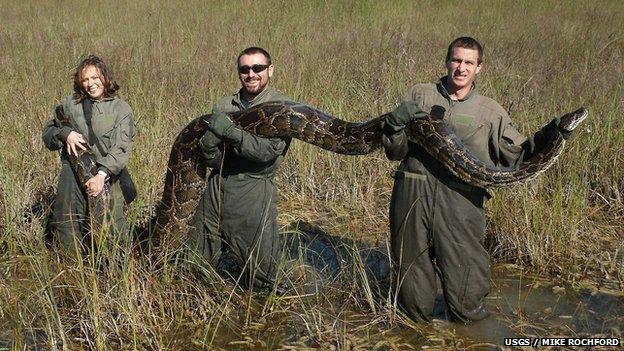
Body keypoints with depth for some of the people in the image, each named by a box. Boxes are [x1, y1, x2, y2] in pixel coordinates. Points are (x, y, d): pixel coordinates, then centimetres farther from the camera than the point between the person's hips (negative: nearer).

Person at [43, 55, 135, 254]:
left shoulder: (121, 109, 4)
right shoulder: (69, 104, 12)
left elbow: (121, 149, -6)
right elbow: (47, 134, 17)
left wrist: (102, 175, -20)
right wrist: (65, 134, -6)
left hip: (107, 174, -2)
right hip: (74, 169, 2)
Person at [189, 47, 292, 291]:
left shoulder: (282, 108, -4)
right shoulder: (224, 106, 8)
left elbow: (269, 151, -18)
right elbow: (210, 157, 2)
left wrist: (230, 132, -19)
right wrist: (210, 142, -20)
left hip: (254, 190, -4)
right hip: (217, 186, 5)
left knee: (259, 271, 2)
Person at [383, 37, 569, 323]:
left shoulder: (490, 112, 12)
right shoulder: (419, 95, 12)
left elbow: (518, 157, 7)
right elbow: (395, 152, 9)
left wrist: (548, 136, -7)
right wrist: (395, 123, -10)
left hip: (461, 203, 0)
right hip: (412, 195, 1)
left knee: (466, 301, -2)